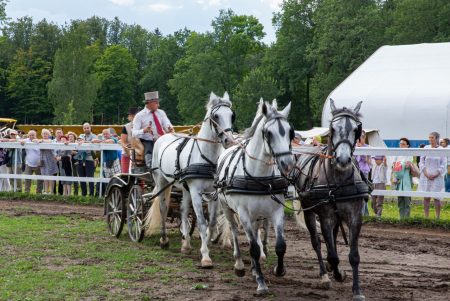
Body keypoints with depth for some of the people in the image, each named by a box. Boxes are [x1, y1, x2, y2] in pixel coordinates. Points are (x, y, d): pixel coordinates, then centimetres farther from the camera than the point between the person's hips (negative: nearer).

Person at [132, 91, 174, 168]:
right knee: (149, 153, -34)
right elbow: (134, 133, -5)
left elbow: (167, 125, 4)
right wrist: (144, 130, -26)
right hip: (147, 142, -3)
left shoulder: (161, 113, 13)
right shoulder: (139, 116, 1)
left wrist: (170, 129, -21)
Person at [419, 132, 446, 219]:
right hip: (426, 177, 2)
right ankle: (426, 217, 7)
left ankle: (438, 217, 5)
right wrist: (426, 173, -7)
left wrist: (435, 174, -10)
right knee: (426, 197, 2)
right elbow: (421, 162, 6)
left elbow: (443, 165, -1)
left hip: (437, 177, -2)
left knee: (437, 198, -2)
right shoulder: (426, 148, 5)